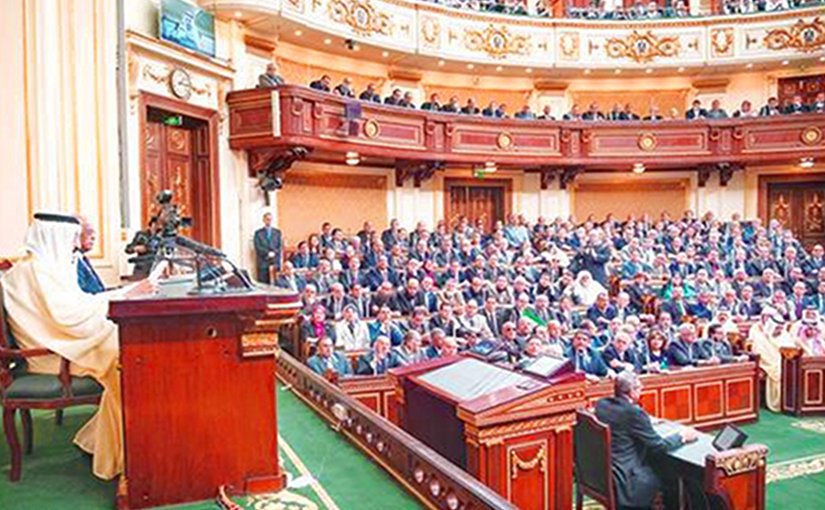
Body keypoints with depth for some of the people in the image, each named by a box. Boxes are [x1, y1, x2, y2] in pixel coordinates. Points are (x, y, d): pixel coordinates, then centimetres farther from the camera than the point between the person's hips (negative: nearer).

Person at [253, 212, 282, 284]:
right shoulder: (258, 232, 8)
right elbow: (257, 247, -1)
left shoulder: (277, 232, 14)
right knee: (263, 284, -5)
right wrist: (268, 253, -12)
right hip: (263, 262, -2)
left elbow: (280, 246, 7)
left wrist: (274, 253, -10)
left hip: (275, 262, 2)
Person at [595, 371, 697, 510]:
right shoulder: (633, 412, -23)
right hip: (625, 479, -7)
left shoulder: (602, 404, -1)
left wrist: (647, 422, 14)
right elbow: (659, 446, -13)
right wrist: (682, 436, 3)